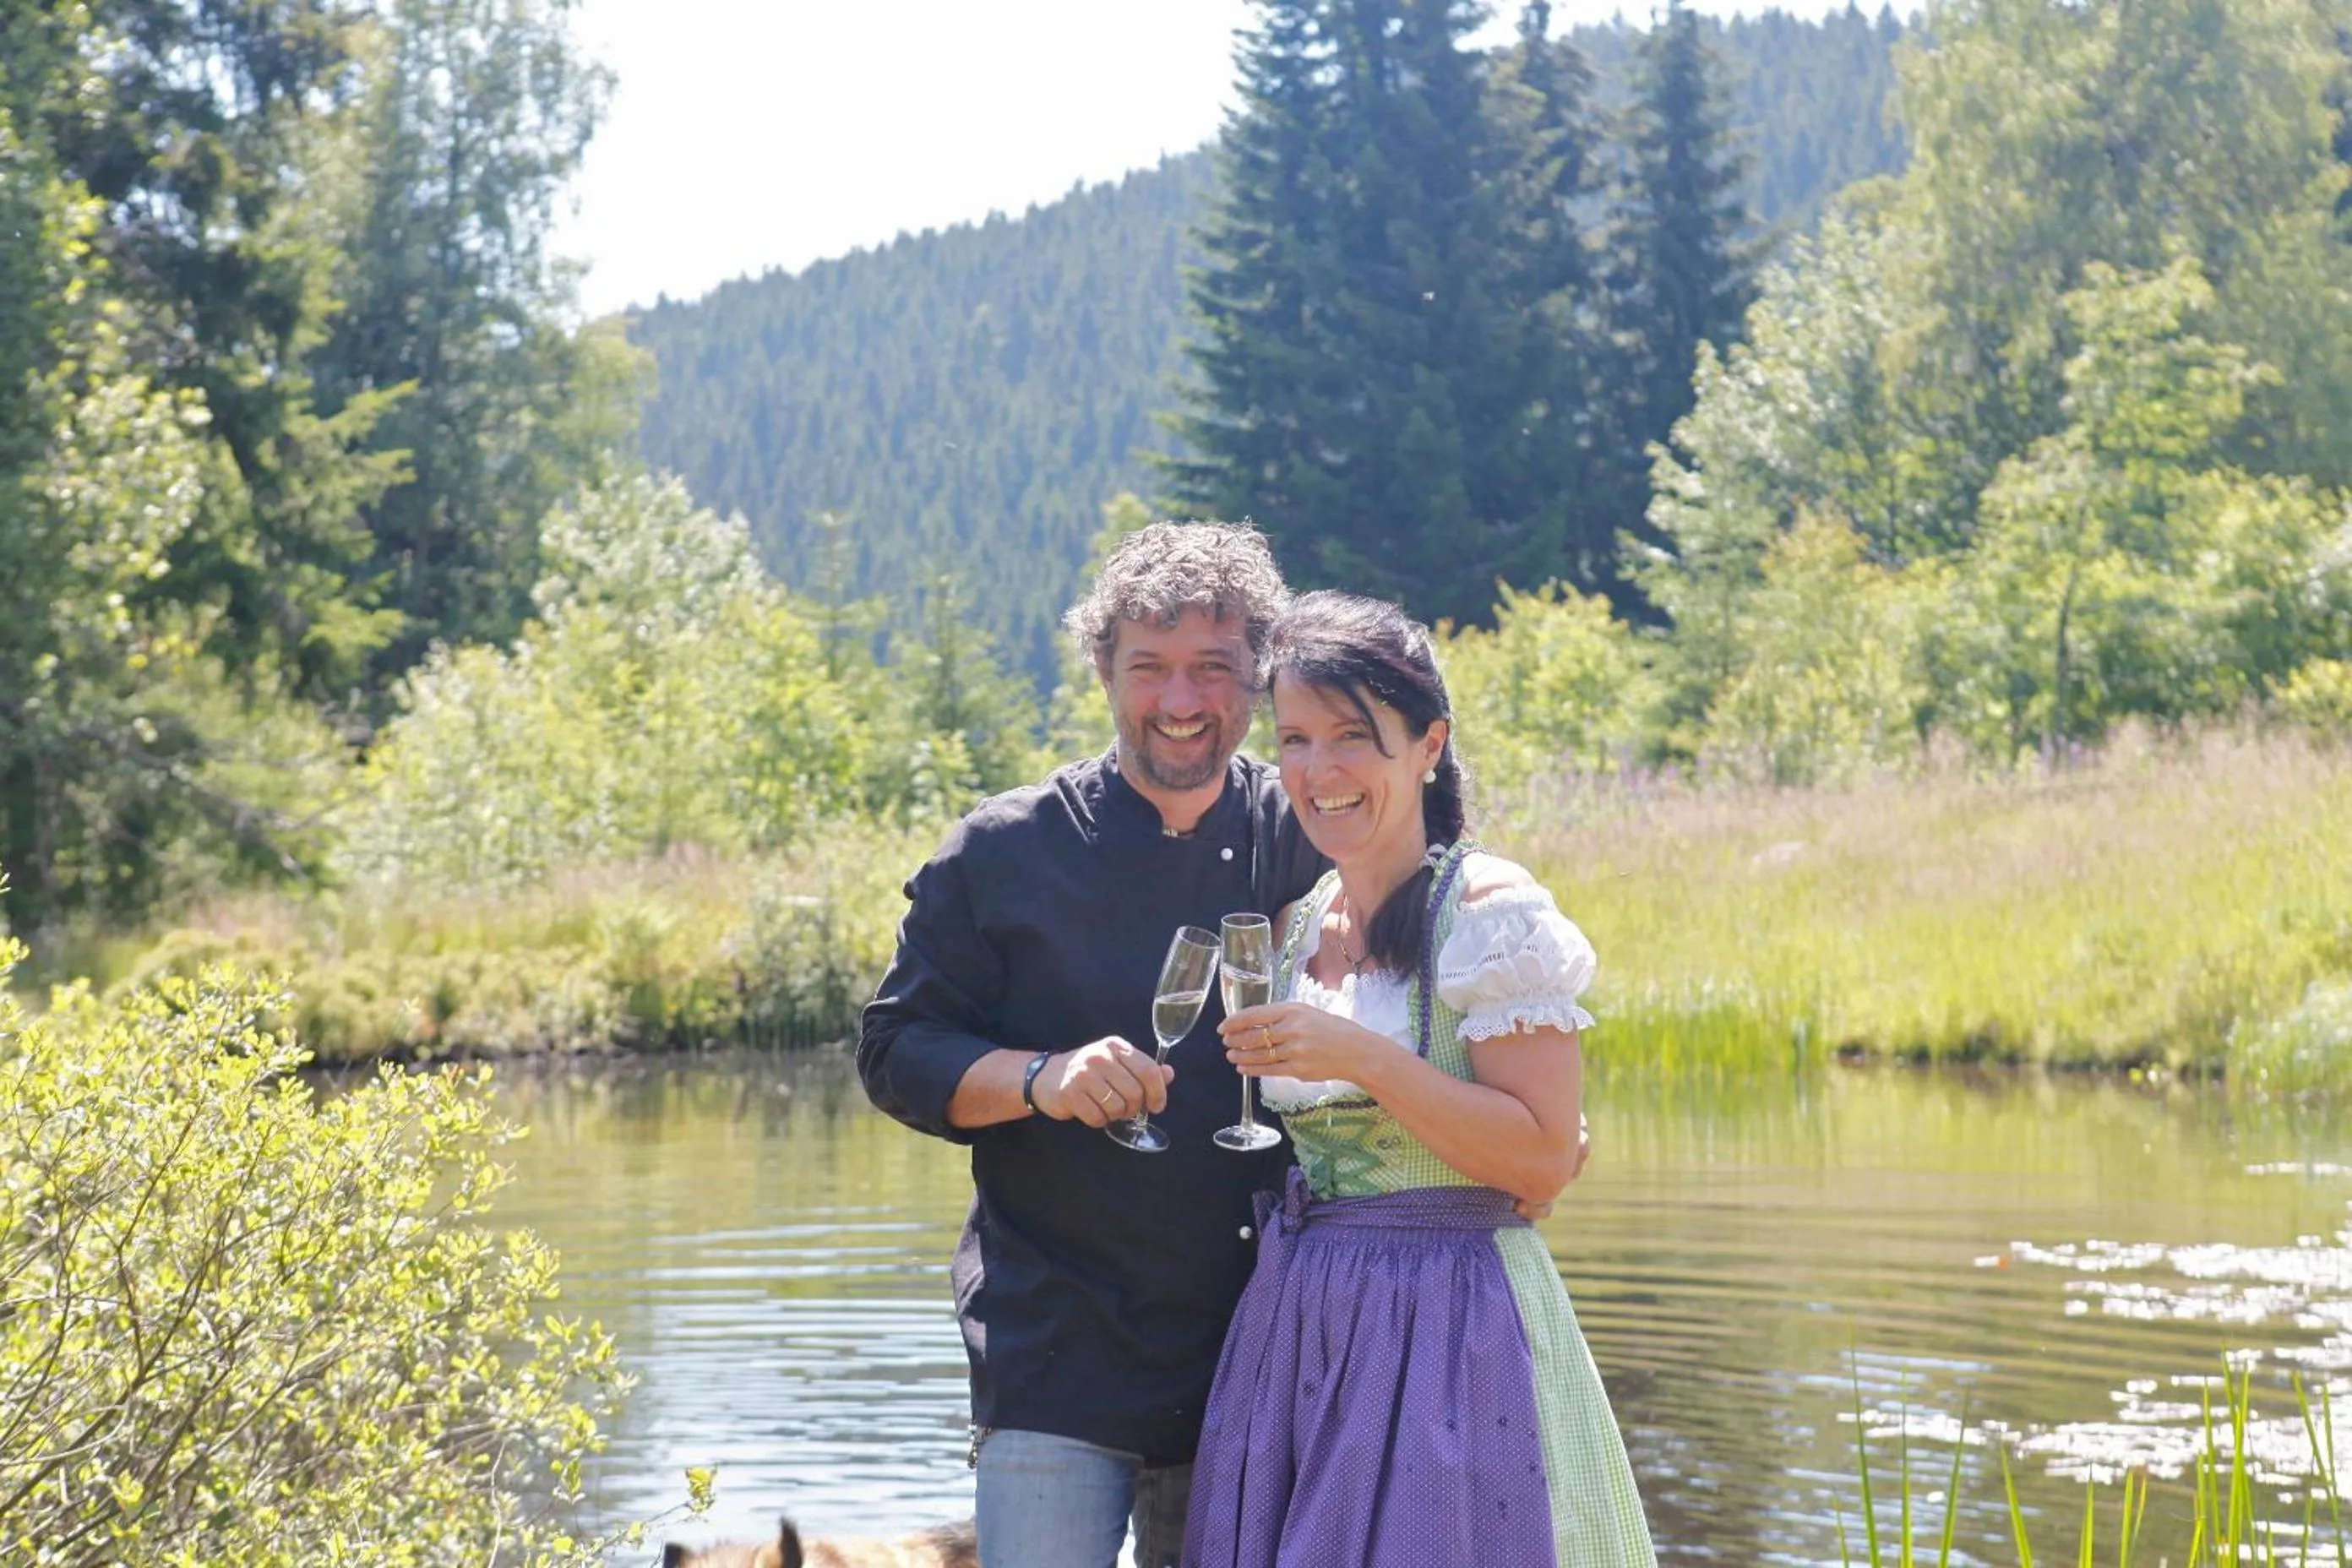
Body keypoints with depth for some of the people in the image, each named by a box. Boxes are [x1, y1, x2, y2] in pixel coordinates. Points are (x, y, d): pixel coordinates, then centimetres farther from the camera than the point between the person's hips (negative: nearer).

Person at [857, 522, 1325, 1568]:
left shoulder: (1311, 846, 4)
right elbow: (894, 1051, 1)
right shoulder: (1006, 852, 0)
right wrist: (1040, 1079, -17)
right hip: (1056, 1358, -2)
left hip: (1254, 1357, 3)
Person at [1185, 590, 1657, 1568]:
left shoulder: (1489, 911, -9)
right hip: (1294, 1326, 6)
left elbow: (1544, 1158, -16)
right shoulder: (1296, 924, 12)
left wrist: (1363, 1056, -20)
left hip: (1448, 1328, -6)